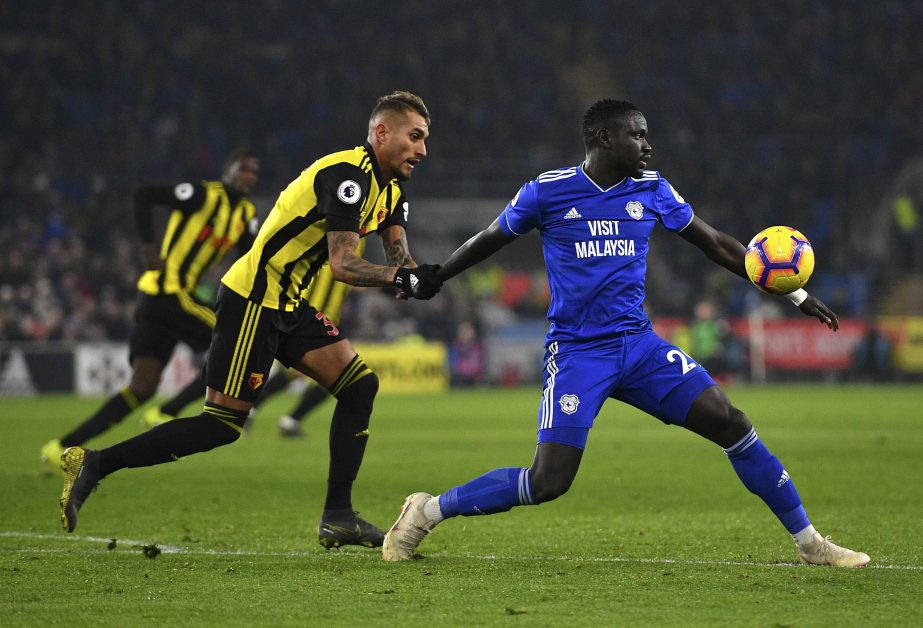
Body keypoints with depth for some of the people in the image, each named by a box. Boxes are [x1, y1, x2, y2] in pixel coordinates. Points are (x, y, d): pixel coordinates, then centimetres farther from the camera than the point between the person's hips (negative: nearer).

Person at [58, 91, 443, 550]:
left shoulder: (390, 188, 13)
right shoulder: (348, 175, -18)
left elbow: (399, 256, 3)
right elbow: (341, 264, -25)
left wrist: (415, 276, -18)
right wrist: (399, 276, -31)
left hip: (288, 305, 10)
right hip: (253, 299, -10)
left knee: (359, 384, 1)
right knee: (223, 423, -10)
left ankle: (338, 518, 4)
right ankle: (93, 464, -5)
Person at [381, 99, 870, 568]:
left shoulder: (652, 191, 6)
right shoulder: (548, 192, -5)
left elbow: (716, 244, 13)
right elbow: (487, 242, 11)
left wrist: (795, 293, 12)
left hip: (638, 345, 4)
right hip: (576, 353, -4)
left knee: (731, 424, -8)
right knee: (547, 483, -15)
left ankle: (810, 544, 3)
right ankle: (427, 511, 4)